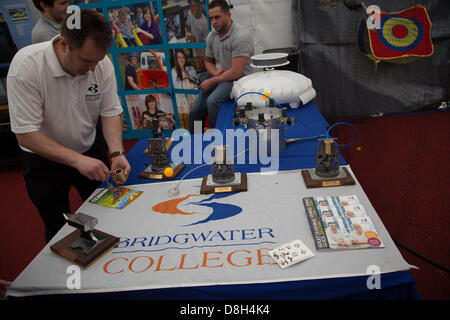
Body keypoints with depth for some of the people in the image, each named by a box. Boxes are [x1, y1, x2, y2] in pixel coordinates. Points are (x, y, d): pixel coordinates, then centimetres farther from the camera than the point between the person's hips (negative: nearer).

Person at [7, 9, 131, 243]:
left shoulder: (102, 63, -16)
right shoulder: (26, 66, -27)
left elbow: (110, 113, -6)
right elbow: (26, 135, -27)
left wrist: (117, 154, -22)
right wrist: (78, 160, -35)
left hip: (90, 152, 3)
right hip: (44, 160, -3)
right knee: (59, 231, 12)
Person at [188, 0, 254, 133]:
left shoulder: (241, 36, -18)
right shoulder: (211, 36, 6)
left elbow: (235, 73, -22)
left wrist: (212, 81, -14)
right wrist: (215, 72, -2)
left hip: (237, 80, -7)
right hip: (218, 78, 7)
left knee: (212, 102, -32)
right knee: (195, 111, -1)